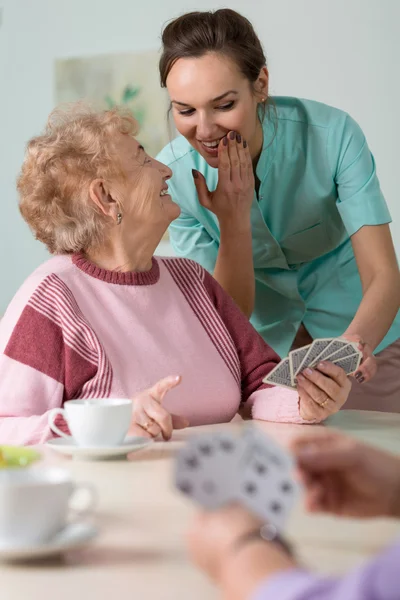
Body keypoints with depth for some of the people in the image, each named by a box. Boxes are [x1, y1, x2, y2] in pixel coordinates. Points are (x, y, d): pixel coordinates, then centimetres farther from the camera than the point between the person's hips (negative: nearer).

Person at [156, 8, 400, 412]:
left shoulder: (332, 134, -26)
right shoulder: (174, 175, -21)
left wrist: (356, 342, -49)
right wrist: (234, 220, -32)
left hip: (361, 336, -1)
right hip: (263, 346, 1)